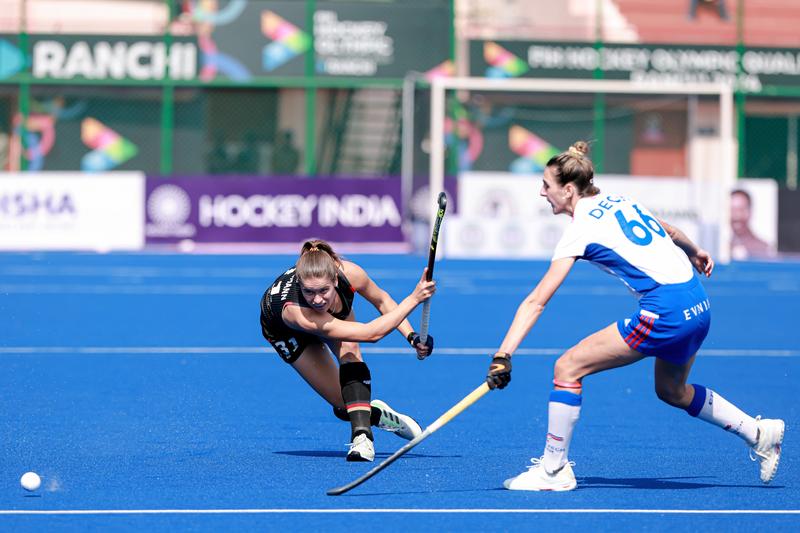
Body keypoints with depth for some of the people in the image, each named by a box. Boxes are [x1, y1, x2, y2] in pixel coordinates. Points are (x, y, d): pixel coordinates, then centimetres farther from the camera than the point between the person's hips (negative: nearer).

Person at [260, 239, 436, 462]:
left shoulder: (348, 273, -37)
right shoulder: (294, 311, -48)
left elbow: (381, 299, -12)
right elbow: (371, 333, -48)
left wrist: (412, 336, -22)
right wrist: (414, 298, -48)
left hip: (335, 313, 3)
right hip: (286, 332, -3)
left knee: (349, 351, -29)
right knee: (344, 404, -13)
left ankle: (361, 435, -30)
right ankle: (377, 414, 18)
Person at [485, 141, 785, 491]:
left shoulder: (581, 229, -7)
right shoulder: (618, 201, 15)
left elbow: (536, 302, -11)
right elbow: (669, 232, 32)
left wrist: (503, 356, -14)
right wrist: (694, 252, 54)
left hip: (665, 311, -9)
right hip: (698, 303, 9)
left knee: (567, 368, -5)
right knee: (672, 391, 31)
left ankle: (553, 471, -3)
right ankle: (759, 433, 33)